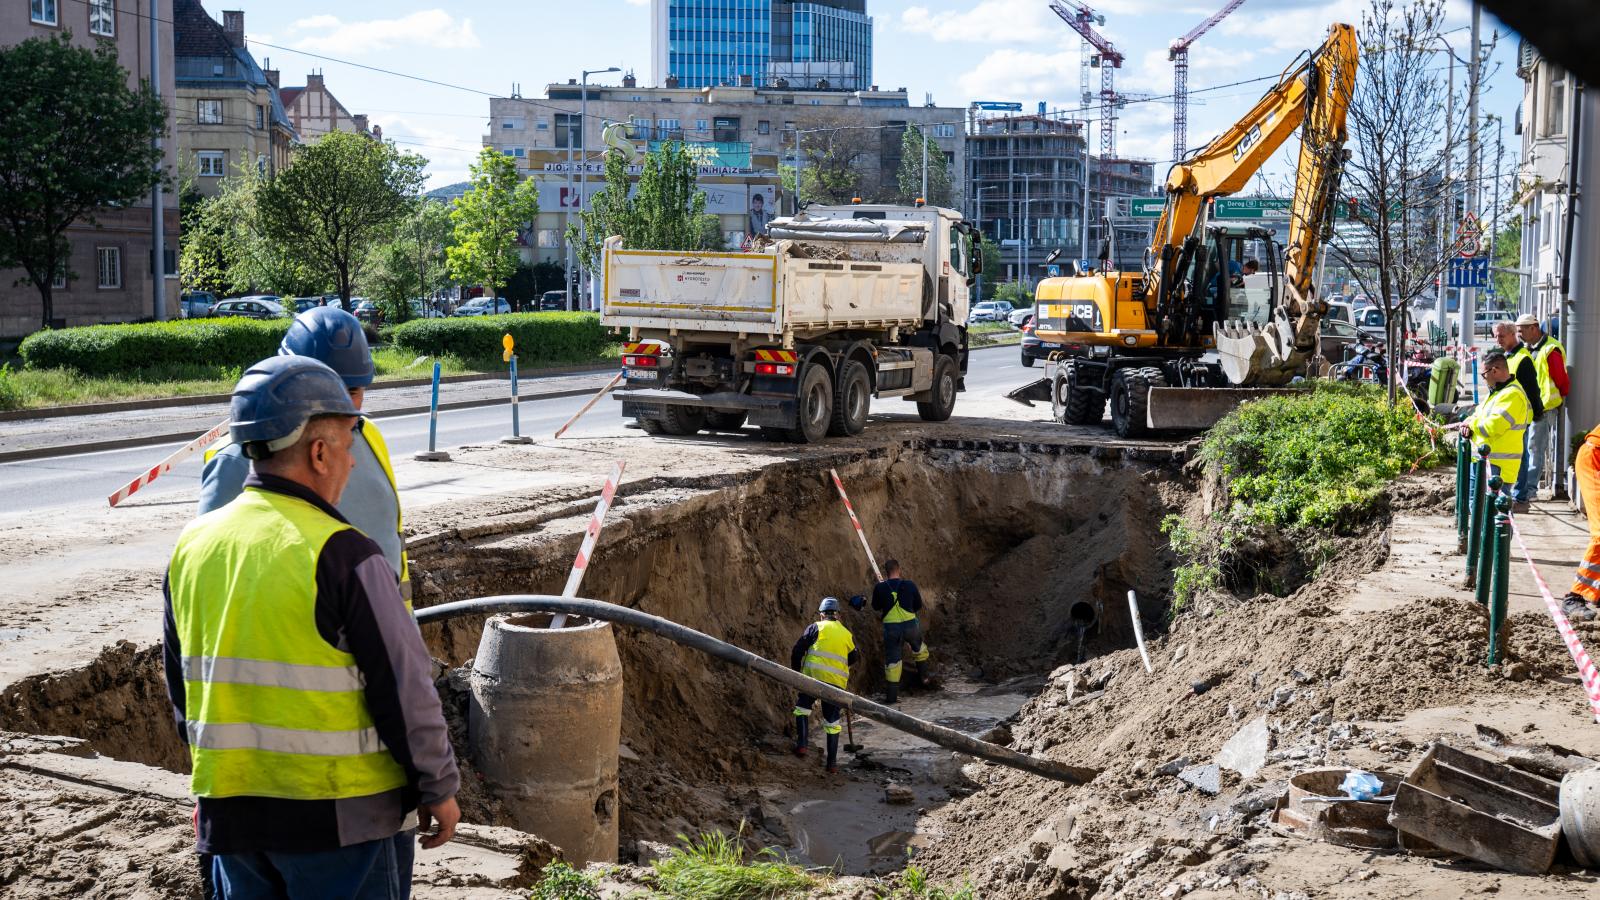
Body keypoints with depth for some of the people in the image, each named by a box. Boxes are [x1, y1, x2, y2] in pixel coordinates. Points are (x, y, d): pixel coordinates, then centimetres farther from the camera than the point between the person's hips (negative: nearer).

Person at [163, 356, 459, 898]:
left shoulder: (192, 547, 3)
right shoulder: (342, 554, -18)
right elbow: (405, 687, -14)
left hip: (229, 810, 6)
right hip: (341, 813, -6)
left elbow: (181, 684, 14)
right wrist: (439, 788, -1)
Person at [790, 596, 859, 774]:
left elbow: (797, 650, 0)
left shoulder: (816, 627, 5)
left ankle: (801, 744, 4)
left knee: (802, 708, 19)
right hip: (837, 681, 2)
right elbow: (855, 658, 26)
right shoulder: (847, 634, 15)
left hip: (814, 674, -2)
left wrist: (795, 671, 13)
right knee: (832, 723, 10)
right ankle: (832, 762, 11)